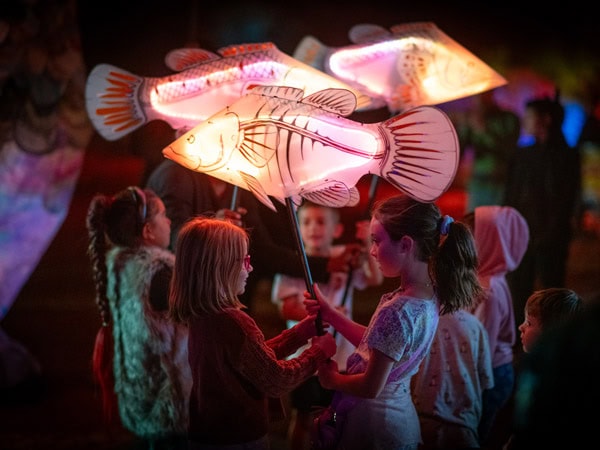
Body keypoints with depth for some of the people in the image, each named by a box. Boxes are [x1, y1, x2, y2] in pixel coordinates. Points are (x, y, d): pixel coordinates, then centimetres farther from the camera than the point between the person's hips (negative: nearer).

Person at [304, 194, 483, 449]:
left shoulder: (397, 310, -28)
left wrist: (332, 379, -4)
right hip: (402, 418, 8)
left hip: (373, 429, -8)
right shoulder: (430, 297, -2)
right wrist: (330, 314, 6)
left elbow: (371, 387, -22)